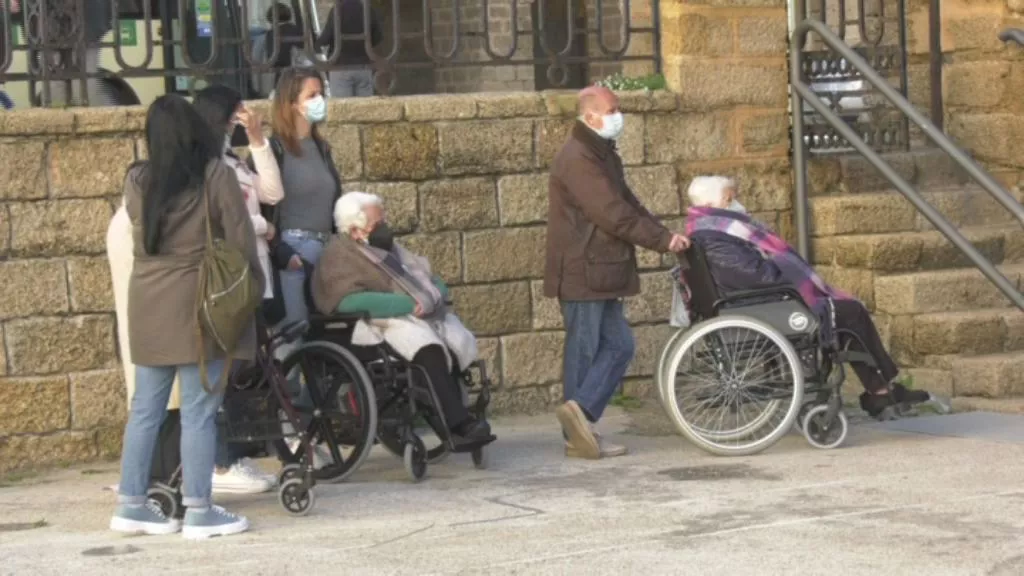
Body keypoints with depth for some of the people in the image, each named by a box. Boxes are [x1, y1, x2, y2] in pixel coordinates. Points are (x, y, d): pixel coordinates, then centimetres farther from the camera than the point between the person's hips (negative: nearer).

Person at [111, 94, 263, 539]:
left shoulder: (137, 180, 3)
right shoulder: (215, 174, -7)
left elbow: (143, 233, 13)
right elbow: (239, 238, -6)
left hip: (148, 304, 5)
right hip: (198, 303, -5)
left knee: (146, 407, 11)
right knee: (198, 411, -2)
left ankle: (131, 504, 15)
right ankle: (198, 511, 0)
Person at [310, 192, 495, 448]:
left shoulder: (389, 248, 26)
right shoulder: (339, 258, -1)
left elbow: (428, 278, 33)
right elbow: (352, 300, -18)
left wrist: (435, 294, 7)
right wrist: (409, 305, -21)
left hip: (423, 317, 8)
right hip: (382, 325, -8)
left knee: (459, 343, -23)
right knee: (429, 349, -34)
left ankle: (454, 421, -24)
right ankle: (459, 424, -37)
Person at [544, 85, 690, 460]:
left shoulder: (602, 155, 16)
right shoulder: (578, 159, -17)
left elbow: (628, 204, 16)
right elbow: (614, 214, -22)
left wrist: (664, 235, 1)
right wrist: (662, 241, -16)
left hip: (603, 273, 10)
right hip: (582, 272, -10)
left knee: (618, 346, 8)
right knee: (584, 352, -4)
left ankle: (581, 425, 8)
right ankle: (579, 424, 1)